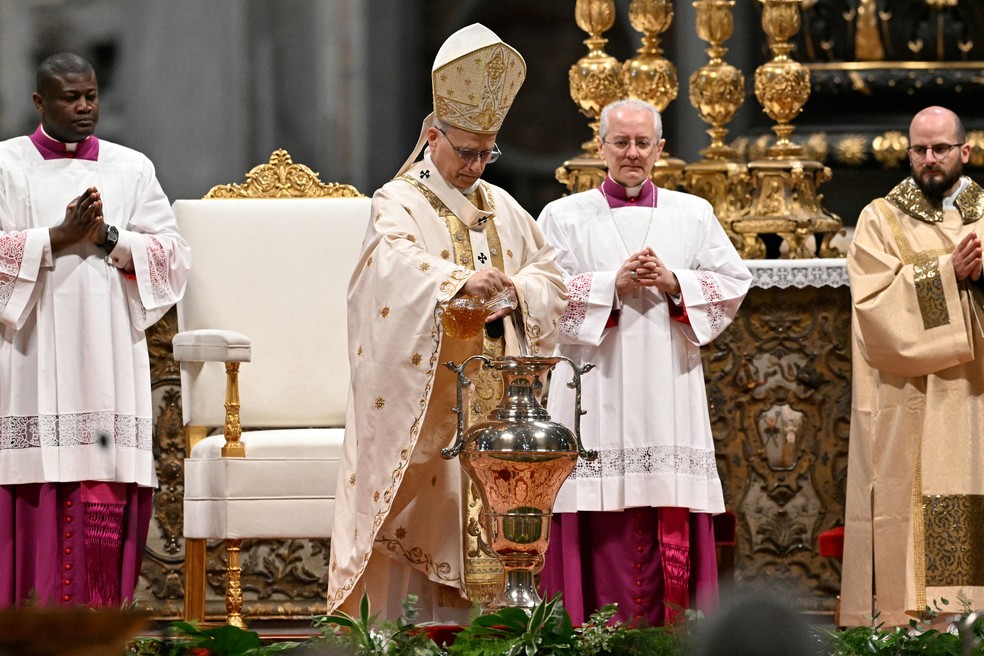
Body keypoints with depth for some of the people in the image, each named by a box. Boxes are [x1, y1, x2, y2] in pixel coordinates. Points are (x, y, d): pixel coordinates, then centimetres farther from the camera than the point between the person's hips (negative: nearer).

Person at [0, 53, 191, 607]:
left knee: (108, 491, -6)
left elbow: (172, 252, 7)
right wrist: (60, 236, -12)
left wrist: (109, 236, -8)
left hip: (109, 356, 2)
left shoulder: (132, 169, 14)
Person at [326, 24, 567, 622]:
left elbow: (553, 280, 16)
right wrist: (459, 280, -42)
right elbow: (398, 263, -25)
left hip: (494, 407, 6)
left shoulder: (501, 208, 17)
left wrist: (513, 293, -7)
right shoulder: (400, 203, -3)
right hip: (425, 408, -6)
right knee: (422, 527, -8)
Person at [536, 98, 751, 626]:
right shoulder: (564, 217, 8)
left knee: (674, 519, -3)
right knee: (602, 518, -7)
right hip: (595, 391, -2)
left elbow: (734, 284, 8)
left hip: (669, 393, 2)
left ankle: (670, 627, -1)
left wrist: (674, 284, -7)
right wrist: (613, 284, -11)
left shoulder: (693, 215, 14)